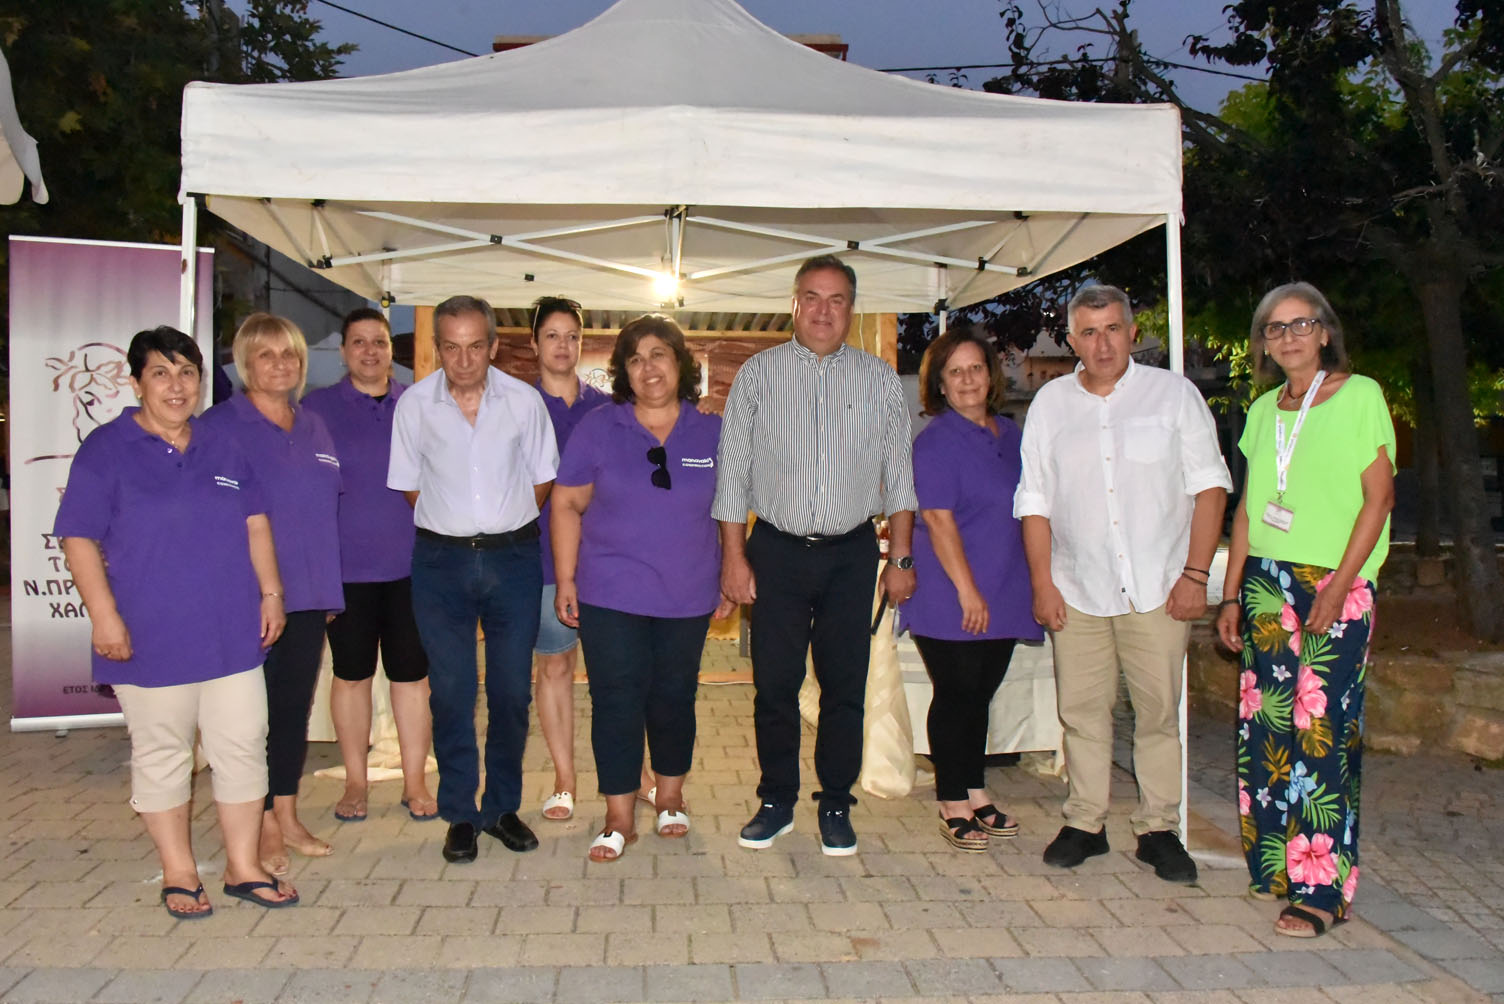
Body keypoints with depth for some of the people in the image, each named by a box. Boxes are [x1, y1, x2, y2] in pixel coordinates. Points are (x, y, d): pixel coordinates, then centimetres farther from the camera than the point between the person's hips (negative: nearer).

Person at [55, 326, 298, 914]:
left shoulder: (224, 449, 10)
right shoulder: (106, 450, -2)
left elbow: (256, 525, 14)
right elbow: (79, 540, -6)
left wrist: (271, 593, 8)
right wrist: (104, 616, -12)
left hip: (232, 634, 4)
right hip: (151, 639, -4)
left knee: (243, 747, 7)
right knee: (162, 755, 8)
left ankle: (243, 867, 20)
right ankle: (178, 873, 22)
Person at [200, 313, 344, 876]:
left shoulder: (313, 427, 13)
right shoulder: (219, 426, -5)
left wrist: (330, 588, 15)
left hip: (308, 595, 6)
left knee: (295, 706, 12)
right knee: (253, 712, 1)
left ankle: (287, 816, 24)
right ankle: (262, 828, 12)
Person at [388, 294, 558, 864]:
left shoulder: (524, 400, -3)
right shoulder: (414, 405, -2)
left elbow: (543, 479, 8)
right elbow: (408, 485, 9)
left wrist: (508, 524, 5)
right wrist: (450, 525, 7)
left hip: (514, 557, 0)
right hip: (441, 561, 0)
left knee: (512, 689, 6)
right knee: (450, 691, 4)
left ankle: (503, 807, 22)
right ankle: (460, 815, 17)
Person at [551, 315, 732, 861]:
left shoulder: (712, 432, 2)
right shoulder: (598, 428, -1)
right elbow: (567, 504, 1)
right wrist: (565, 580, -3)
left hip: (687, 596, 2)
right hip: (610, 595, -1)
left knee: (674, 697, 12)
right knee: (616, 700, -1)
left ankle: (669, 797, 32)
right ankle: (619, 819, 9)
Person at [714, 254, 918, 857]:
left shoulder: (880, 381, 7)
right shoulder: (758, 375, 4)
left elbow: (898, 476, 9)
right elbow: (732, 473, 3)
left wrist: (901, 558, 4)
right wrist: (733, 557, -3)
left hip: (851, 554, 1)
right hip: (777, 551, 0)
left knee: (845, 685, 5)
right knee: (774, 683, 3)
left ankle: (836, 806, 20)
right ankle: (777, 802, 20)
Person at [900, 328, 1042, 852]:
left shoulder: (1009, 434, 12)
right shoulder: (936, 441, -11)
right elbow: (938, 519, -17)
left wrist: (1035, 582, 15)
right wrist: (967, 590, -20)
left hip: (1001, 596, 7)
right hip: (951, 600, -7)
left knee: (981, 695, 14)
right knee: (956, 697, 1)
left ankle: (977, 795, 26)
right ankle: (954, 806, 12)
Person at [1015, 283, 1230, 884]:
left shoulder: (1174, 394, 4)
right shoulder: (1050, 403, 9)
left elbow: (1209, 486, 2)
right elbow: (1035, 501, 9)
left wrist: (1195, 574, -5)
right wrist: (1042, 583, 2)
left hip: (1158, 587, -1)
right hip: (1077, 588, 2)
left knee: (1159, 710, 2)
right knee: (1081, 710, 5)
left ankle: (1158, 828, 15)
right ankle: (1085, 823, 18)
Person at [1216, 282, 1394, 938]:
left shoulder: (1359, 395, -2)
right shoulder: (1264, 410, 14)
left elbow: (1379, 497, -6)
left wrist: (1339, 584, -14)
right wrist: (1231, 595, 10)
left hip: (1337, 585, -5)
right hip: (1267, 581, 5)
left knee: (1324, 725, -7)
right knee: (1265, 718, 4)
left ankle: (1322, 888, 1)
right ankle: (1275, 864, 16)